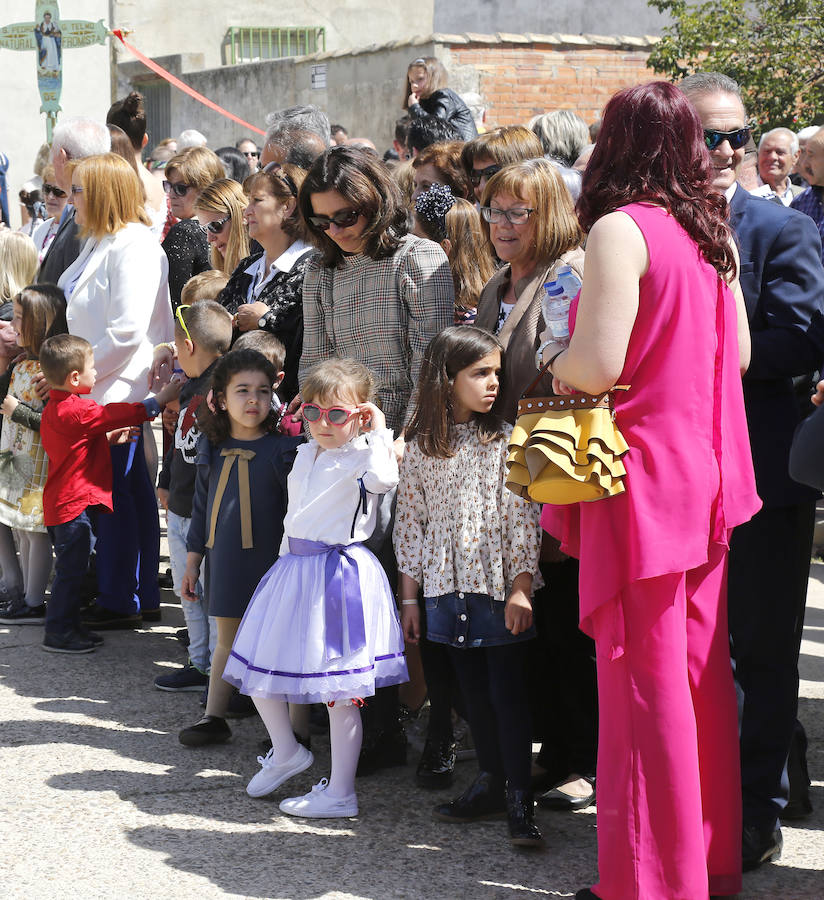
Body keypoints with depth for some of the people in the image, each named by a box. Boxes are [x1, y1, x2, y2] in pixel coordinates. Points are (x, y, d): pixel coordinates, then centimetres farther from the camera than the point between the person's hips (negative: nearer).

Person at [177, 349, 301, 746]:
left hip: (269, 561, -4)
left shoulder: (282, 449, -7)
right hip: (224, 561, 5)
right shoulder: (213, 449, 7)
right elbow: (201, 509, 14)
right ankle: (214, 718, 23)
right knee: (227, 639, 15)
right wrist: (192, 563, 14)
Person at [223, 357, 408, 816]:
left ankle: (340, 793, 8)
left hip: (340, 575, -8)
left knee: (339, 691, -1)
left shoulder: (362, 456, -11)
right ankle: (286, 752, 36)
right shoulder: (306, 454, 13)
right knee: (257, 668, 13)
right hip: (294, 570, 8)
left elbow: (382, 478, -35)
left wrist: (379, 432, -23)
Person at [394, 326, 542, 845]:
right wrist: (409, 597, 9)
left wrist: (521, 590, -12)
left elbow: (523, 519, -6)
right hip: (448, 589, 3)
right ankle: (491, 782, 20)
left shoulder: (505, 441, -3)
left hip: (500, 588, -3)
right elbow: (411, 523, 10)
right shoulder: (422, 447, 5)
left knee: (508, 690, -3)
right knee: (474, 691, 10)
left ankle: (519, 798, -1)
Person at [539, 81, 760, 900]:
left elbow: (599, 365, -20)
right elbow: (737, 355, 13)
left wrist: (557, 364, 0)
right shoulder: (711, 233, 9)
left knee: (644, 679, -1)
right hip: (706, 468, 8)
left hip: (643, 477, -8)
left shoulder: (621, 229, -13)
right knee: (700, 669, 14)